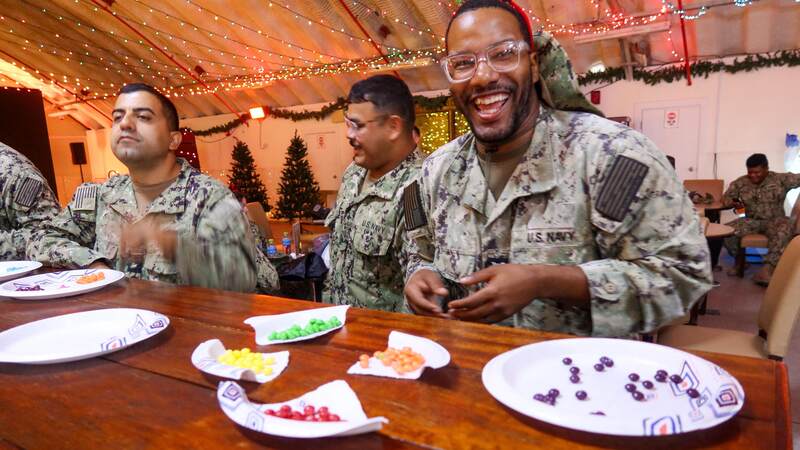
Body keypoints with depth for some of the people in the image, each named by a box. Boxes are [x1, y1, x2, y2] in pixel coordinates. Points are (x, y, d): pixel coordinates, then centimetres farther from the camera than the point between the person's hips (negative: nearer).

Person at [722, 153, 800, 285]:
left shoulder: (780, 179, -4)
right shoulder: (740, 182, 2)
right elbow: (726, 197, 8)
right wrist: (733, 203, -15)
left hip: (774, 220, -2)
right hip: (751, 221, 2)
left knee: (784, 230, -38)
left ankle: (767, 269, -43)